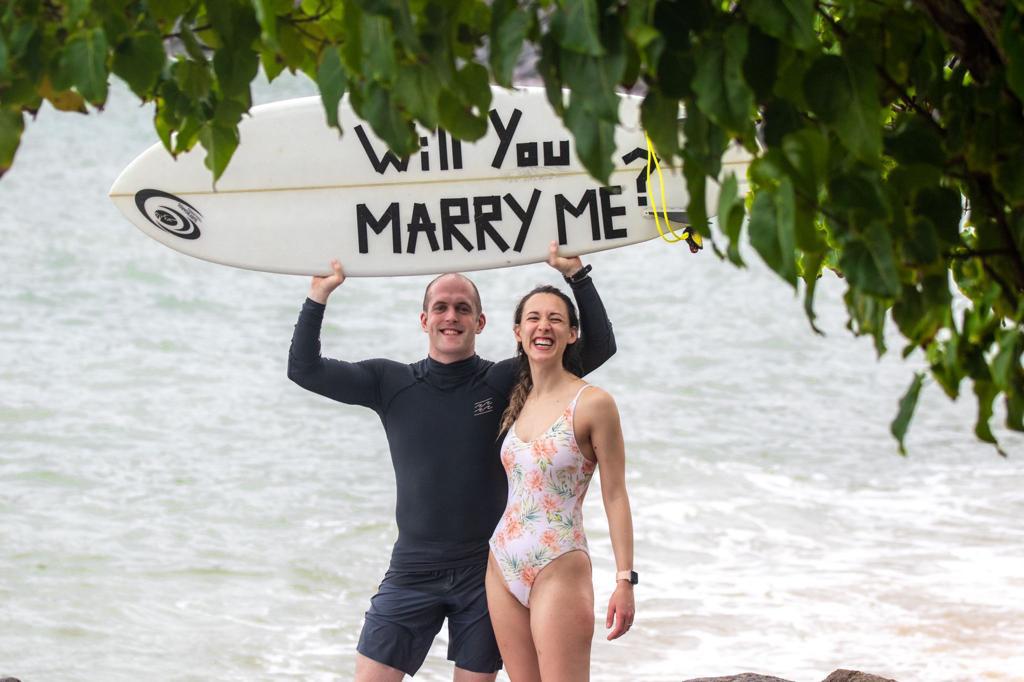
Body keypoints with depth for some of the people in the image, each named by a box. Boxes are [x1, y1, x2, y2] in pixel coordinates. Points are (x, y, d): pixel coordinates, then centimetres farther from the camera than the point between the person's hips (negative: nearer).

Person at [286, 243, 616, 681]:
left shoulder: (506, 381, 0)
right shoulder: (391, 382, 3)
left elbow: (599, 347, -3)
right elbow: (304, 369, 1)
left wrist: (576, 276, -9)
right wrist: (319, 295, -5)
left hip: (484, 573, -1)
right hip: (412, 571, 1)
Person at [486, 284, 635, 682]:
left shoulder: (592, 403, -8)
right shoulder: (517, 402, 12)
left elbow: (614, 496, -8)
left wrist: (625, 581, -12)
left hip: (560, 570, -7)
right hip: (503, 565, 7)